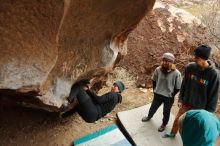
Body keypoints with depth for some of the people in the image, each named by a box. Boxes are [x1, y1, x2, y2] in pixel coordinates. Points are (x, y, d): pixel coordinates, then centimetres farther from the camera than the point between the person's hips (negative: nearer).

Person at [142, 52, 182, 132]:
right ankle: (149, 116, 56)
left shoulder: (176, 73, -24)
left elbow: (178, 88, -13)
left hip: (168, 97, -3)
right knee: (153, 107, 25)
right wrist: (155, 90, 8)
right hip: (158, 95, 3)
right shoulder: (158, 69, -14)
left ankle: (164, 124, 45)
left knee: (166, 112, 18)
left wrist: (171, 95, -7)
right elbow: (154, 80, 4)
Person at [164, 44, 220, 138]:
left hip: (200, 108, -3)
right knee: (177, 120, 21)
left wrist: (209, 112, -10)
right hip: (186, 104, 4)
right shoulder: (190, 67, -12)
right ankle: (172, 133, 49)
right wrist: (180, 99, 0)